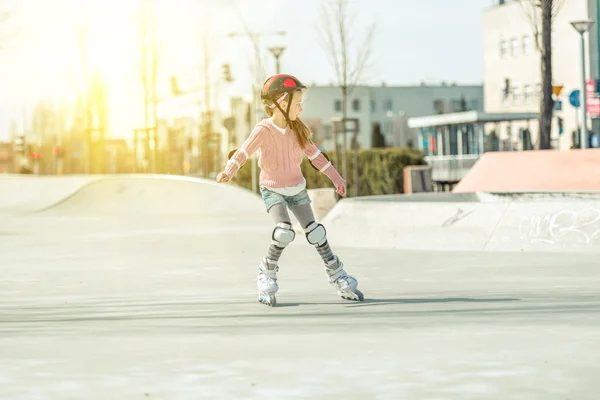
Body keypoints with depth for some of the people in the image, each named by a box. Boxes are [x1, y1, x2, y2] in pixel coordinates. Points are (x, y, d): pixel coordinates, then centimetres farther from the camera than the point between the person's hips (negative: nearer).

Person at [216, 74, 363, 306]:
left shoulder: (297, 129, -5)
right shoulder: (264, 130, -20)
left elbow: (314, 154, 5)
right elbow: (243, 152, -29)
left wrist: (336, 177, 8)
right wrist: (229, 171, -48)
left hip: (297, 188, 5)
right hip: (272, 190, -4)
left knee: (315, 231, 1)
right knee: (284, 231, -24)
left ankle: (336, 275, 14)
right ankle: (266, 274, -4)